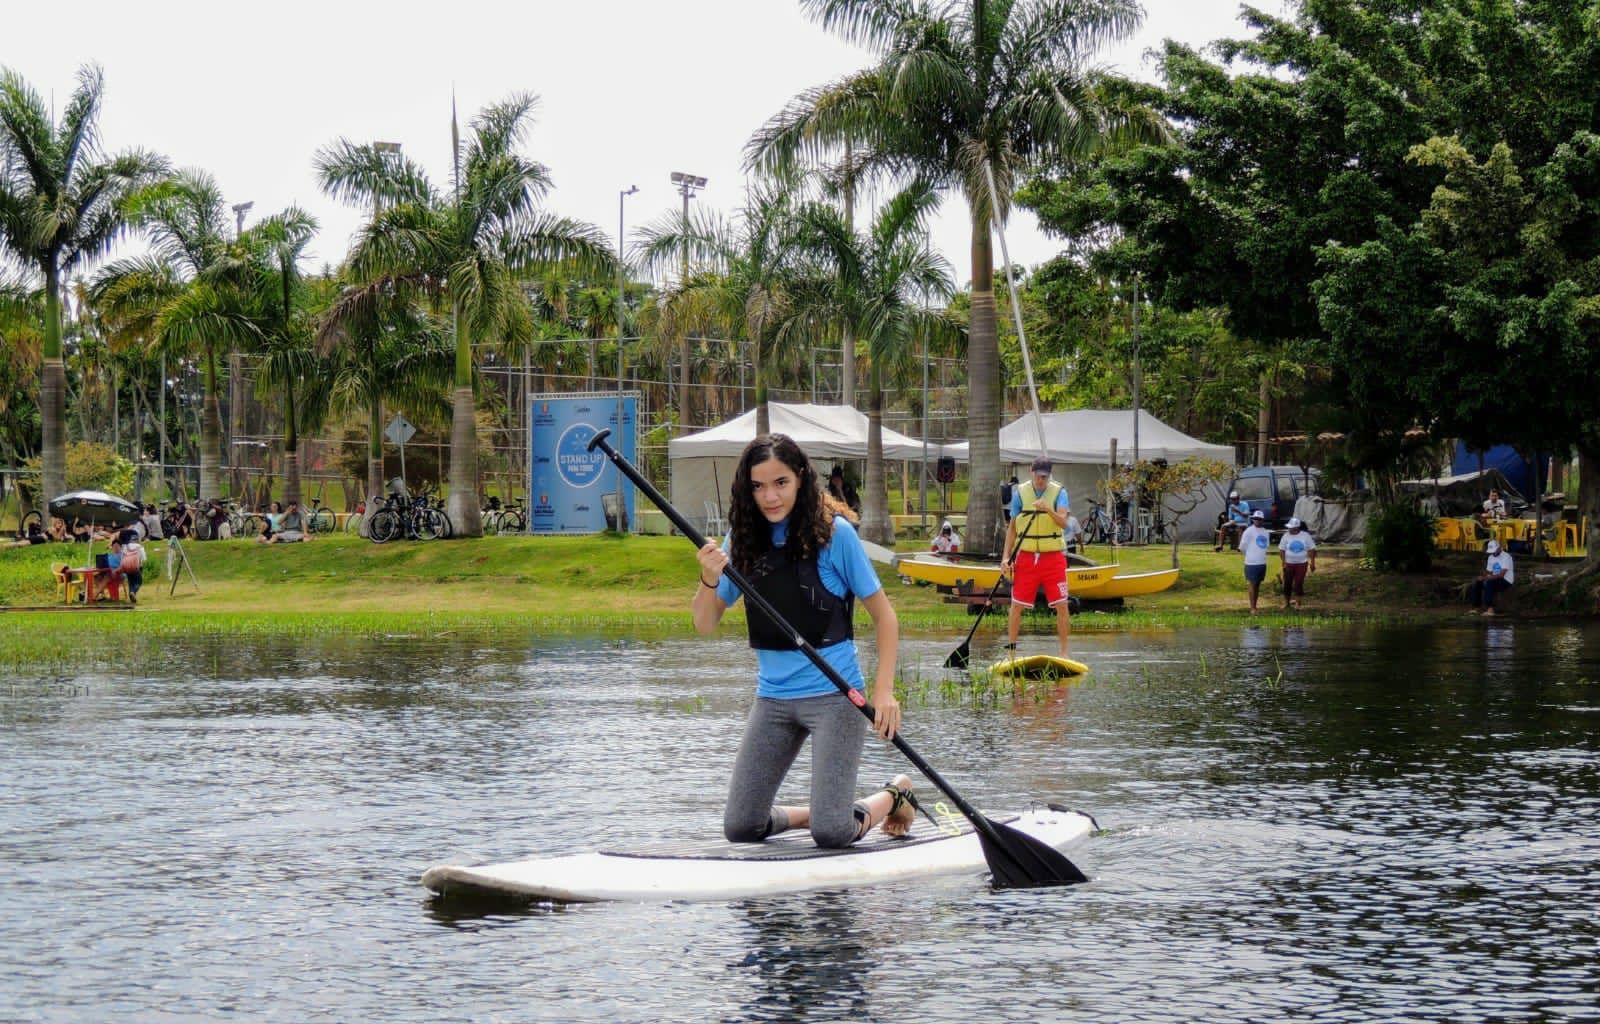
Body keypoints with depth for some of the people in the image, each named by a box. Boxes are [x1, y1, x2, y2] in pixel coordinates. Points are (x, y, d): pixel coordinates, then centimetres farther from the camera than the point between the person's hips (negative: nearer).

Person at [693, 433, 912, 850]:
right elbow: (705, 625, 1)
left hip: (834, 695, -5)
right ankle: (819, 811, 29)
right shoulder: (743, 540, 2)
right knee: (739, 828, 2)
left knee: (831, 835, -11)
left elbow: (883, 616, -5)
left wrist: (883, 691, -15)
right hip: (773, 698, 5)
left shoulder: (833, 533, -10)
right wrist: (710, 580, -19)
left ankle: (895, 795, 20)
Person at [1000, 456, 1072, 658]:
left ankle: (1064, 652, 5)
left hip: (1053, 557, -1)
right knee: (1017, 605, 0)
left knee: (1061, 606, -3)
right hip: (1026, 557, 1)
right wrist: (1006, 557, 1)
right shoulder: (1020, 493, 3)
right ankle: (1010, 649, 10)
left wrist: (1048, 510, -33)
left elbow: (1063, 523, -14)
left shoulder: (1059, 492, -1)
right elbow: (1012, 527, 8)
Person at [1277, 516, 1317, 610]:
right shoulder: (1286, 536, -6)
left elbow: (1312, 549, 0)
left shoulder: (1305, 536, -6)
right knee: (1287, 583, 2)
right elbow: (1281, 550, -2)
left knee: (1299, 583, 0)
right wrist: (1284, 562, -9)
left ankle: (1297, 603, 10)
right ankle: (1286, 603, 16)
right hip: (1289, 563, 1)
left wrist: (1312, 563, -3)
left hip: (1301, 564, -1)